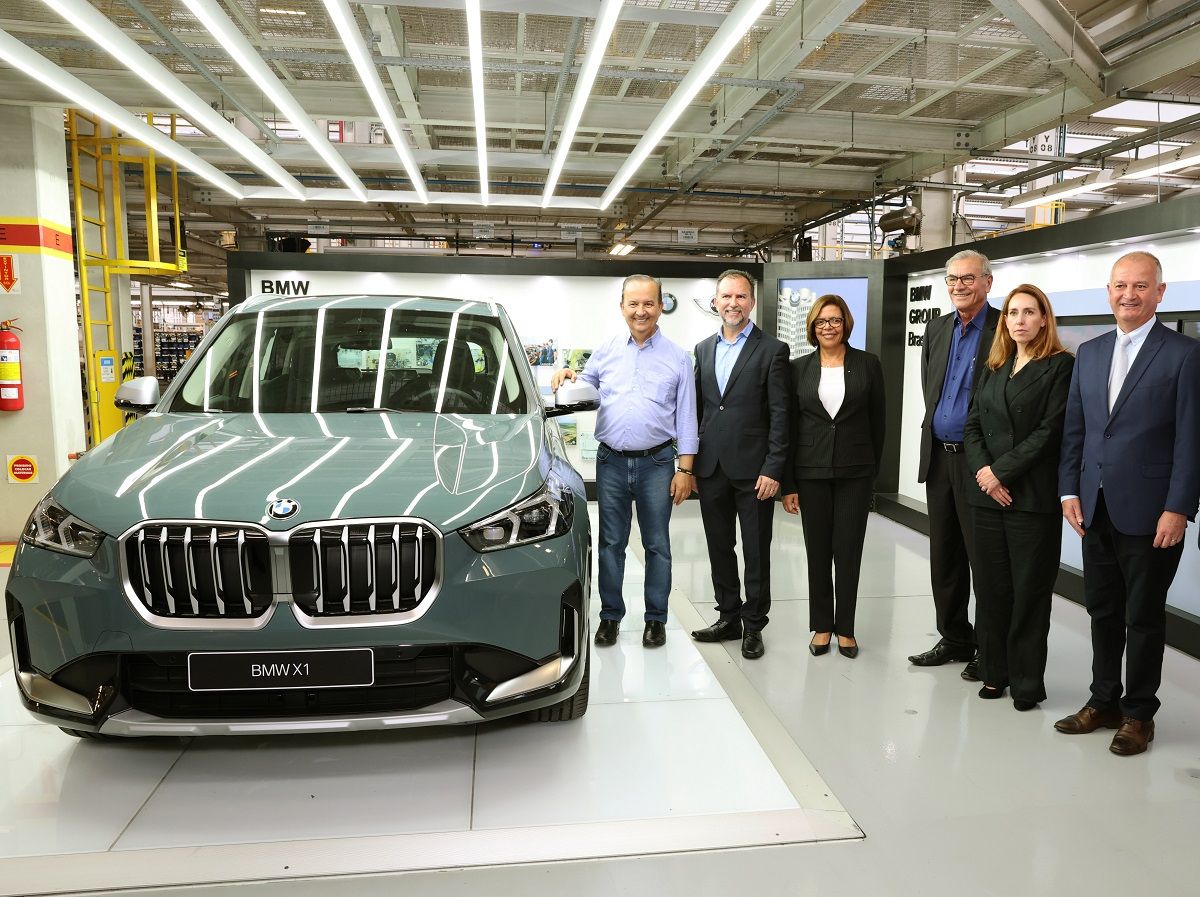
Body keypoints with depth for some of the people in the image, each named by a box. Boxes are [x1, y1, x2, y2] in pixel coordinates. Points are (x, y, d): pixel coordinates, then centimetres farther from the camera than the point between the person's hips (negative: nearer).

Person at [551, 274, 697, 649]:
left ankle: (656, 619, 20)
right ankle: (610, 615, 22)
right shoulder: (605, 352, 8)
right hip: (611, 462, 2)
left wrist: (685, 469, -4)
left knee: (657, 545, 7)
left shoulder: (677, 358, 3)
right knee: (611, 543, 9)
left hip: (656, 463, -2)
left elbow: (686, 416, 2)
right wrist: (567, 376, -4)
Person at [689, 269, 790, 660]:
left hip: (753, 470, -5)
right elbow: (696, 409, 13)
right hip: (711, 468, 5)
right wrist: (690, 464, 9)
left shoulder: (772, 350, -3)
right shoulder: (703, 349, 12)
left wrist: (772, 469, -13)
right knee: (719, 549, 13)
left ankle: (753, 625, 20)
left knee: (756, 552, 6)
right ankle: (728, 617, 28)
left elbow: (779, 414, -7)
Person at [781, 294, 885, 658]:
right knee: (818, 551, 8)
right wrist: (787, 483, -1)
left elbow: (877, 421, 5)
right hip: (811, 471, 1)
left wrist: (873, 470, 4)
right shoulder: (799, 367, 3)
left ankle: (845, 628, 19)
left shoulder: (868, 364, 2)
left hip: (855, 471, -1)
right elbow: (790, 425, 2)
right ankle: (822, 626, 22)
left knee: (849, 551, 4)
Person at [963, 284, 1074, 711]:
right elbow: (973, 426, 9)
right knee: (991, 587, 9)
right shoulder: (994, 369, 15)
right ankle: (995, 672, 21)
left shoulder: (1060, 366, -3)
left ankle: (1027, 682, 14)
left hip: (1033, 496, -5)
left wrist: (1001, 471, -13)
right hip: (988, 494, 5)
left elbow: (1050, 431, -11)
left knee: (1029, 590, 2)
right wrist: (983, 472, -7)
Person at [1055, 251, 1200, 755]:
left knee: (1144, 617, 7)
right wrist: (1070, 490, 4)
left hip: (1149, 513, -5)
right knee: (1102, 612, 14)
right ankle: (1103, 702, 28)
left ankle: (1138, 714, 22)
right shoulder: (1089, 353, 10)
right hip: (1096, 508, 5)